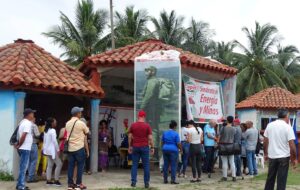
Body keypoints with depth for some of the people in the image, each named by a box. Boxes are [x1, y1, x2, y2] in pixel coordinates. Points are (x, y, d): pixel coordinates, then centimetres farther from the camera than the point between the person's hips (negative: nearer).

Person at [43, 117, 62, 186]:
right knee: (59, 164, -4)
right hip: (52, 150, -9)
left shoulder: (46, 130, 12)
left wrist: (44, 149, 20)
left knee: (50, 165, 10)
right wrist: (58, 150, -14)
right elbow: (54, 141, -19)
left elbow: (45, 140, 16)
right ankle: (56, 180, -4)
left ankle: (48, 181, 8)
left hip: (47, 150, 9)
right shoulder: (53, 130, -15)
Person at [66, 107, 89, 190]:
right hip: (79, 147, -5)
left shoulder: (67, 123, 6)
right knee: (80, 166, 3)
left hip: (70, 148, 5)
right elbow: (87, 132, 3)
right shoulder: (81, 123, -11)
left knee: (71, 166, 7)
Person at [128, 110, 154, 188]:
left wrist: (130, 146, 13)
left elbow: (130, 137, 3)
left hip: (135, 147, 2)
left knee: (134, 165, 7)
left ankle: (133, 182, 3)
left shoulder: (133, 125, 2)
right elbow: (150, 138, -8)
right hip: (144, 147, -2)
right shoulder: (147, 126, -5)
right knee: (146, 165, 5)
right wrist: (152, 147, 0)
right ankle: (146, 183, 6)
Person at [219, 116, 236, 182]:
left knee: (224, 162, 2)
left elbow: (219, 137, -4)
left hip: (223, 146, -3)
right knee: (232, 162, 8)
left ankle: (225, 177, 6)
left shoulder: (223, 128, -10)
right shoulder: (233, 129, -1)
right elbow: (234, 138, 7)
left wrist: (218, 143, 10)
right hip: (231, 146, 3)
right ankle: (234, 176, 7)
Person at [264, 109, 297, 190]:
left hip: (272, 156, 4)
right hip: (283, 157, -4)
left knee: (270, 178, 16)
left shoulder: (270, 125, 2)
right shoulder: (287, 127, -11)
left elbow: (265, 141, 7)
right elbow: (292, 145, -15)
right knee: (282, 179, 2)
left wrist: (266, 153, 19)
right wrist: (294, 158, -5)